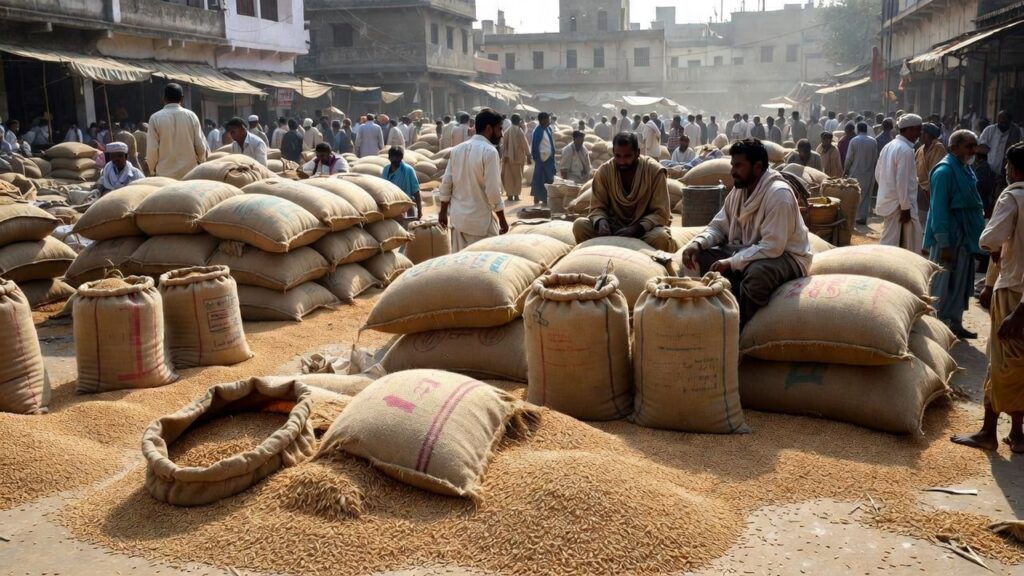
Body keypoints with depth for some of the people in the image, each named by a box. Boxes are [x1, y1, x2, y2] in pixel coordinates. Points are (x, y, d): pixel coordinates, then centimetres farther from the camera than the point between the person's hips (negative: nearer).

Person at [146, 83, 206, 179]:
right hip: (190, 172, 1)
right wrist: (201, 165, 19)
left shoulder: (155, 118, -5)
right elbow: (200, 146, 0)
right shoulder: (191, 116, -1)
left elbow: (152, 149, -5)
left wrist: (152, 169, 12)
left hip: (165, 174, -1)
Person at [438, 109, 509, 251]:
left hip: (457, 217, 7)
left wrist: (443, 212, 16)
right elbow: (493, 190, -16)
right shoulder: (489, 151, -14)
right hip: (481, 220, -7)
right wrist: (502, 220, -7)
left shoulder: (457, 149, 6)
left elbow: (446, 183, 7)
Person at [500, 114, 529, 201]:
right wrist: (528, 155, -1)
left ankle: (510, 194, 8)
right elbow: (525, 144, -7)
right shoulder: (520, 131, -10)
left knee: (508, 176, 9)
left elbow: (504, 144, -1)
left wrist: (504, 155, 2)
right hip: (518, 157, -2)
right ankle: (516, 194, 5)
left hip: (508, 157, 2)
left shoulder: (507, 131, -2)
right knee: (517, 176, 7)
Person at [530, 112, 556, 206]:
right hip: (542, 159, -9)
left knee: (548, 179, 15)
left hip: (549, 158, 9)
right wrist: (537, 159, -18)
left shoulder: (548, 129, 7)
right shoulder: (538, 131, -20)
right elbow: (535, 147, -20)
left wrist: (552, 157, 12)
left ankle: (545, 200, 24)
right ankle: (537, 201, 5)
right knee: (539, 180, -2)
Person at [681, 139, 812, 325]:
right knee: (702, 255, -9)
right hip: (747, 251, 8)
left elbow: (772, 247, -30)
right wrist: (697, 243, -15)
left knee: (757, 272, -40)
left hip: (785, 256, -8)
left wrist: (731, 263, -31)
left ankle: (740, 328, -18)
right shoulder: (738, 190, 2)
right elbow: (718, 227, 7)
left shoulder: (779, 194, -24)